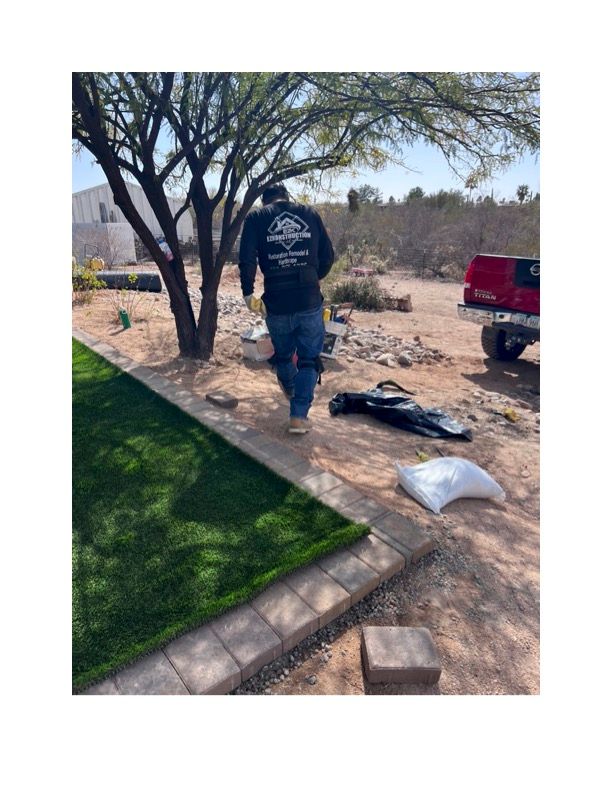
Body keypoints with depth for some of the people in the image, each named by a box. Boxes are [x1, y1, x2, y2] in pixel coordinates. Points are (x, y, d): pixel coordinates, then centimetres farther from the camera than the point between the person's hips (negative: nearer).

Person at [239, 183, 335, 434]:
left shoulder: (256, 217, 4)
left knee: (283, 354, 23)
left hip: (277, 303, 0)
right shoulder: (310, 214, 9)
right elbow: (328, 255, 9)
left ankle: (290, 390, 49)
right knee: (309, 359, 10)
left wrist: (248, 293, 0)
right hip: (310, 301, 0)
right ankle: (299, 416, 4)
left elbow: (247, 259, -8)